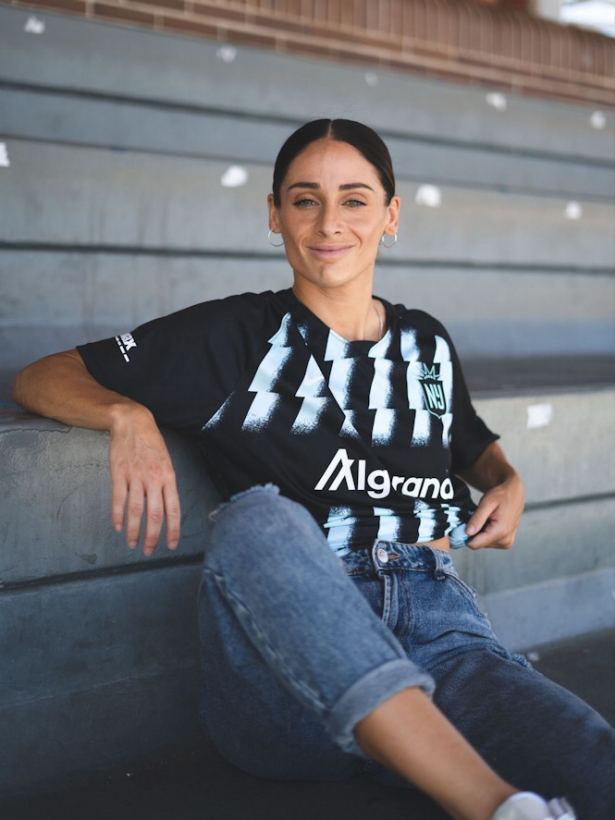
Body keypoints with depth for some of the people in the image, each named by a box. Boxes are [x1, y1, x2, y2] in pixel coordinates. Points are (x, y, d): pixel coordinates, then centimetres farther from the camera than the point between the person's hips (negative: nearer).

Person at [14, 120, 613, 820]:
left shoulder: (427, 343, 21)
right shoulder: (236, 336, 10)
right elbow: (41, 380, 9)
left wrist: (508, 483, 18)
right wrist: (128, 415, -13)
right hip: (287, 646, -1)